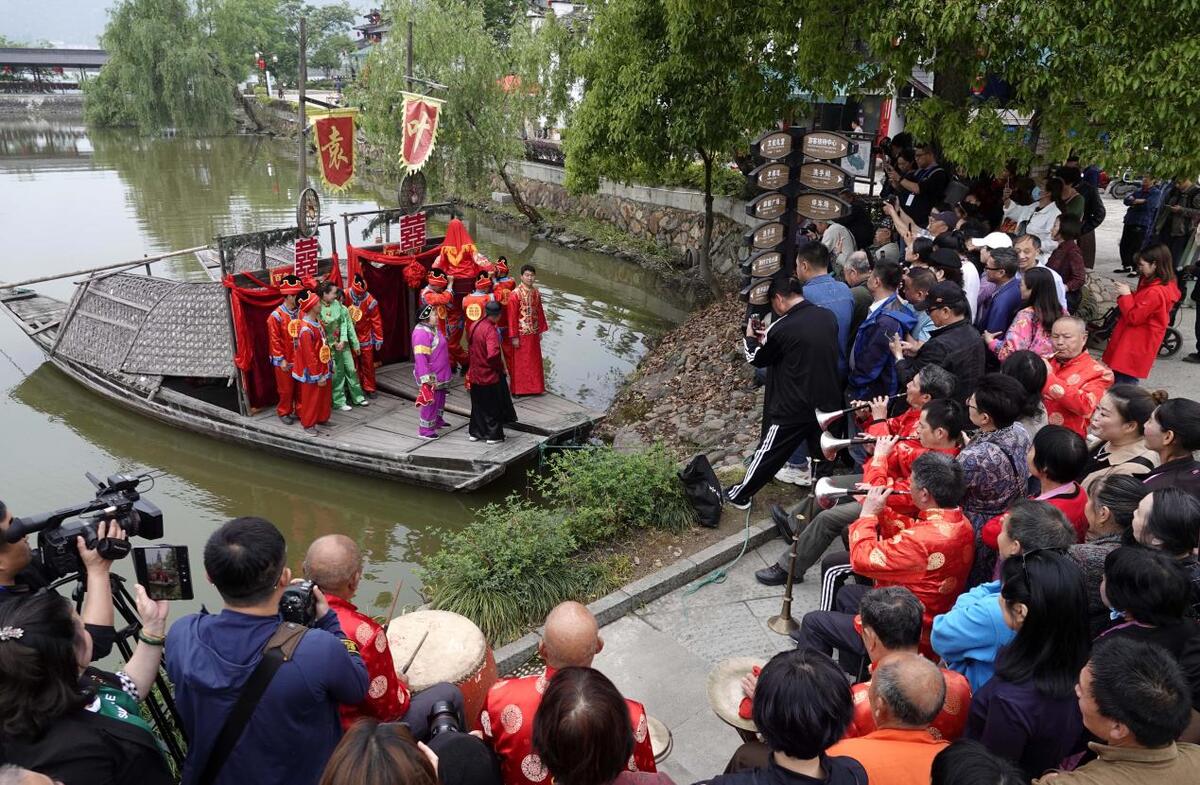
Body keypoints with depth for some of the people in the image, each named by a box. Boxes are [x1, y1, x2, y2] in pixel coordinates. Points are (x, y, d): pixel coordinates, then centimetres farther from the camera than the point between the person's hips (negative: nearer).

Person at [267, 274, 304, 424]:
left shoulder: (301, 312, 0)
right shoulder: (276, 316, -15)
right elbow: (274, 340, -13)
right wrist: (281, 359, -13)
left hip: (300, 358, 5)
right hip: (285, 360, -5)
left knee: (301, 387, 13)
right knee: (286, 389, 7)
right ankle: (284, 412, 24)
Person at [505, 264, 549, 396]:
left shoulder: (536, 293, 3)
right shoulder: (515, 294, -14)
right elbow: (511, 317, -14)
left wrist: (541, 330, 11)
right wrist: (514, 337, -15)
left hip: (534, 333, 5)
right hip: (521, 334, -5)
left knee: (534, 361, 13)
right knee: (519, 362, 5)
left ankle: (534, 387, 26)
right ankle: (518, 389, 17)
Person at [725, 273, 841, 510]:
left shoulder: (782, 327, -20)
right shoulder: (829, 316, -3)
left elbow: (757, 359, -3)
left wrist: (750, 338, 17)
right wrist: (769, 338, 14)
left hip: (794, 408, -5)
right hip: (829, 403, 5)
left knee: (768, 453, 10)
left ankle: (740, 495, 24)